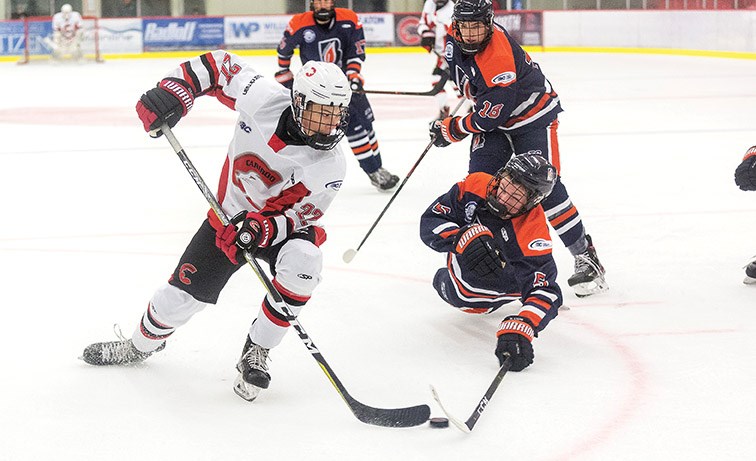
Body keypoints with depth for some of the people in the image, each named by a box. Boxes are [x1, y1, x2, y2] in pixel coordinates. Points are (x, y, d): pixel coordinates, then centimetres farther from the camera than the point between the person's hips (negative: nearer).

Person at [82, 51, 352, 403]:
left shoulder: (329, 166, -28)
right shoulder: (263, 97, -26)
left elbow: (298, 217, -23)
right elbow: (218, 65, -10)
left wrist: (265, 228, -43)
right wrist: (172, 92, -21)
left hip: (285, 222, -2)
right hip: (231, 214, 2)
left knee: (301, 262, -36)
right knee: (181, 296, 1)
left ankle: (256, 353, -14)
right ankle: (142, 344, 38)